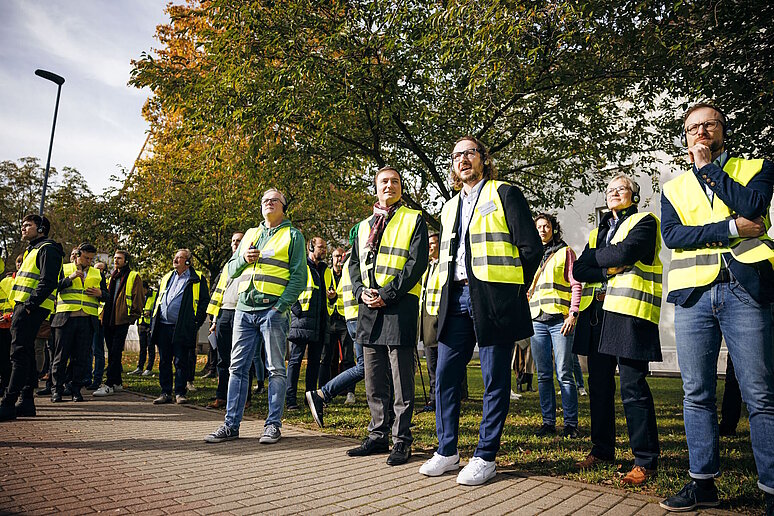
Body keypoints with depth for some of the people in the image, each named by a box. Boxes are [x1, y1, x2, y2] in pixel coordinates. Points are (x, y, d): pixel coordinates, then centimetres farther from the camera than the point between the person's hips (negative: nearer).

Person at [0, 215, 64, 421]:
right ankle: (26, 401, 15)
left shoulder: (47, 249, -7)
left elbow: (48, 282, -18)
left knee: (20, 354, -12)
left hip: (32, 308, -10)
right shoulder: (32, 250, 25)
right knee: (25, 354, 10)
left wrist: (29, 305, -22)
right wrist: (17, 311, 17)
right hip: (24, 307, 10)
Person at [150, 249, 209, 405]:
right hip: (163, 327, 5)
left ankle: (180, 393, 7)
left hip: (182, 328, -5)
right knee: (164, 362, 8)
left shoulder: (197, 279, 1)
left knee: (181, 362, -1)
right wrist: (153, 323, 14)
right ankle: (165, 393, 16)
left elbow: (204, 302, -2)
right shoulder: (166, 277, 20)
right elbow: (158, 300, 22)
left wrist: (196, 322, -10)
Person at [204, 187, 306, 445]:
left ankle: (273, 424, 8)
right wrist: (244, 258, -4)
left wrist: (280, 307, -13)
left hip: (273, 310, -5)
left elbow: (298, 277, -3)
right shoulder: (250, 234, 20)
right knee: (238, 367, 5)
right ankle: (231, 425, 12)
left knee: (276, 369, 0)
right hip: (244, 308, 5)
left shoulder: (293, 235, 6)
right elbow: (231, 270, 18)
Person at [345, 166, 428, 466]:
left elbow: (417, 263, -8)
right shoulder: (364, 226, 20)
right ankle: (378, 436, 23)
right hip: (369, 307, 6)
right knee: (374, 382, 11)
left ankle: (401, 441, 9)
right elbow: (354, 264, 18)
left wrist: (387, 294, -14)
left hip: (400, 306, -5)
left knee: (402, 380, -1)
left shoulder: (413, 220, 3)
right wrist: (362, 292, -1)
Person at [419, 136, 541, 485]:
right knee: (445, 375, 6)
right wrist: (446, 293, 13)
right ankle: (447, 452, 19)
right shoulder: (450, 207, 22)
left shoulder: (505, 194, 2)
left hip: (492, 298, -6)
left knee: (494, 381, 1)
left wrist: (512, 289, -2)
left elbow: (531, 247, -3)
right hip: (456, 299, 6)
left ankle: (485, 457, 12)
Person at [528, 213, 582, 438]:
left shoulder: (565, 252, 7)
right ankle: (548, 422, 11)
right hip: (537, 320, 5)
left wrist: (573, 314, -10)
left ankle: (571, 423, 2)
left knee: (564, 374, -6)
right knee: (544, 375, 5)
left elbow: (576, 284, 1)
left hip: (559, 318, -4)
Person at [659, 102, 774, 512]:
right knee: (697, 394, 5)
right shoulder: (673, 187, 19)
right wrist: (731, 228, -8)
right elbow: (671, 235, 1)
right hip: (693, 294, 2)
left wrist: (707, 167, 0)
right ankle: (703, 482, 15)